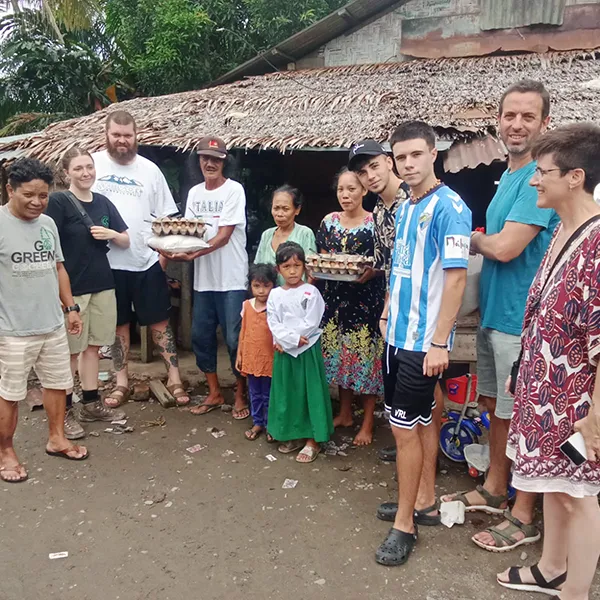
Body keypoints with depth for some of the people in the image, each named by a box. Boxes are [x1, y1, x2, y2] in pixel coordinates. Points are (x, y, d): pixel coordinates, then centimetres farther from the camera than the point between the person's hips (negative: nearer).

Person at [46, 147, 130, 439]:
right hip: (71, 287, -5)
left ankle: (91, 404, 26)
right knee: (70, 350, 4)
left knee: (92, 345, 14)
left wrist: (112, 234, -8)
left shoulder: (103, 202, 9)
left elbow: (126, 241, 14)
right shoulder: (58, 201, -8)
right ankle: (64, 412, 16)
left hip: (102, 285, 6)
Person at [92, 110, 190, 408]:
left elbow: (165, 216, 5)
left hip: (146, 260, 0)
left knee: (159, 320, 5)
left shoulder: (149, 169, 4)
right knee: (119, 322, 11)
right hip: (107, 261, 0)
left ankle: (174, 378, 14)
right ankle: (122, 381, 24)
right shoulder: (93, 163, 1)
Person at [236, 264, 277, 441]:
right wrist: (239, 355, 9)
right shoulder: (247, 306, 0)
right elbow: (243, 332, 7)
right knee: (255, 394, 18)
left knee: (269, 395, 11)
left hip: (269, 360, -4)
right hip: (251, 358, 4)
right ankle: (257, 423, 33)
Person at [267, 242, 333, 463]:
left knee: (310, 392, 1)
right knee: (286, 392, 11)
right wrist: (292, 338, -17)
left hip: (307, 350, -4)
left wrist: (287, 341, -14)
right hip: (284, 350, 4)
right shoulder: (275, 294, 5)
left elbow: (310, 324, -13)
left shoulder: (311, 292, -6)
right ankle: (293, 435, 27)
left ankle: (313, 440, 12)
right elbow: (273, 324, -2)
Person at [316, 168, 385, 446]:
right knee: (337, 355, 11)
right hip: (336, 297, 5)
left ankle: (367, 423, 14)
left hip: (367, 299, -5)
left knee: (366, 357, -1)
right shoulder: (329, 221, 7)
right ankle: (345, 413, 30)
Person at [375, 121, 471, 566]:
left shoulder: (449, 208, -14)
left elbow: (456, 277, -19)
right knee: (421, 421, 17)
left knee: (405, 427, -1)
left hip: (423, 341, -8)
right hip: (399, 334, 8)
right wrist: (387, 313, 15)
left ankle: (405, 524, 15)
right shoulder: (404, 208, 11)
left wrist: (440, 343, -20)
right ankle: (426, 502, 33)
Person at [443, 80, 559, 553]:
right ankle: (494, 490, 37)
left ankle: (524, 517, 22)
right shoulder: (509, 175, 12)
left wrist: (469, 238, -4)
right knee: (496, 405, 19)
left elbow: (506, 247, -23)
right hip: (494, 311, 9)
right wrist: (482, 239, -2)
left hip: (520, 319, -9)